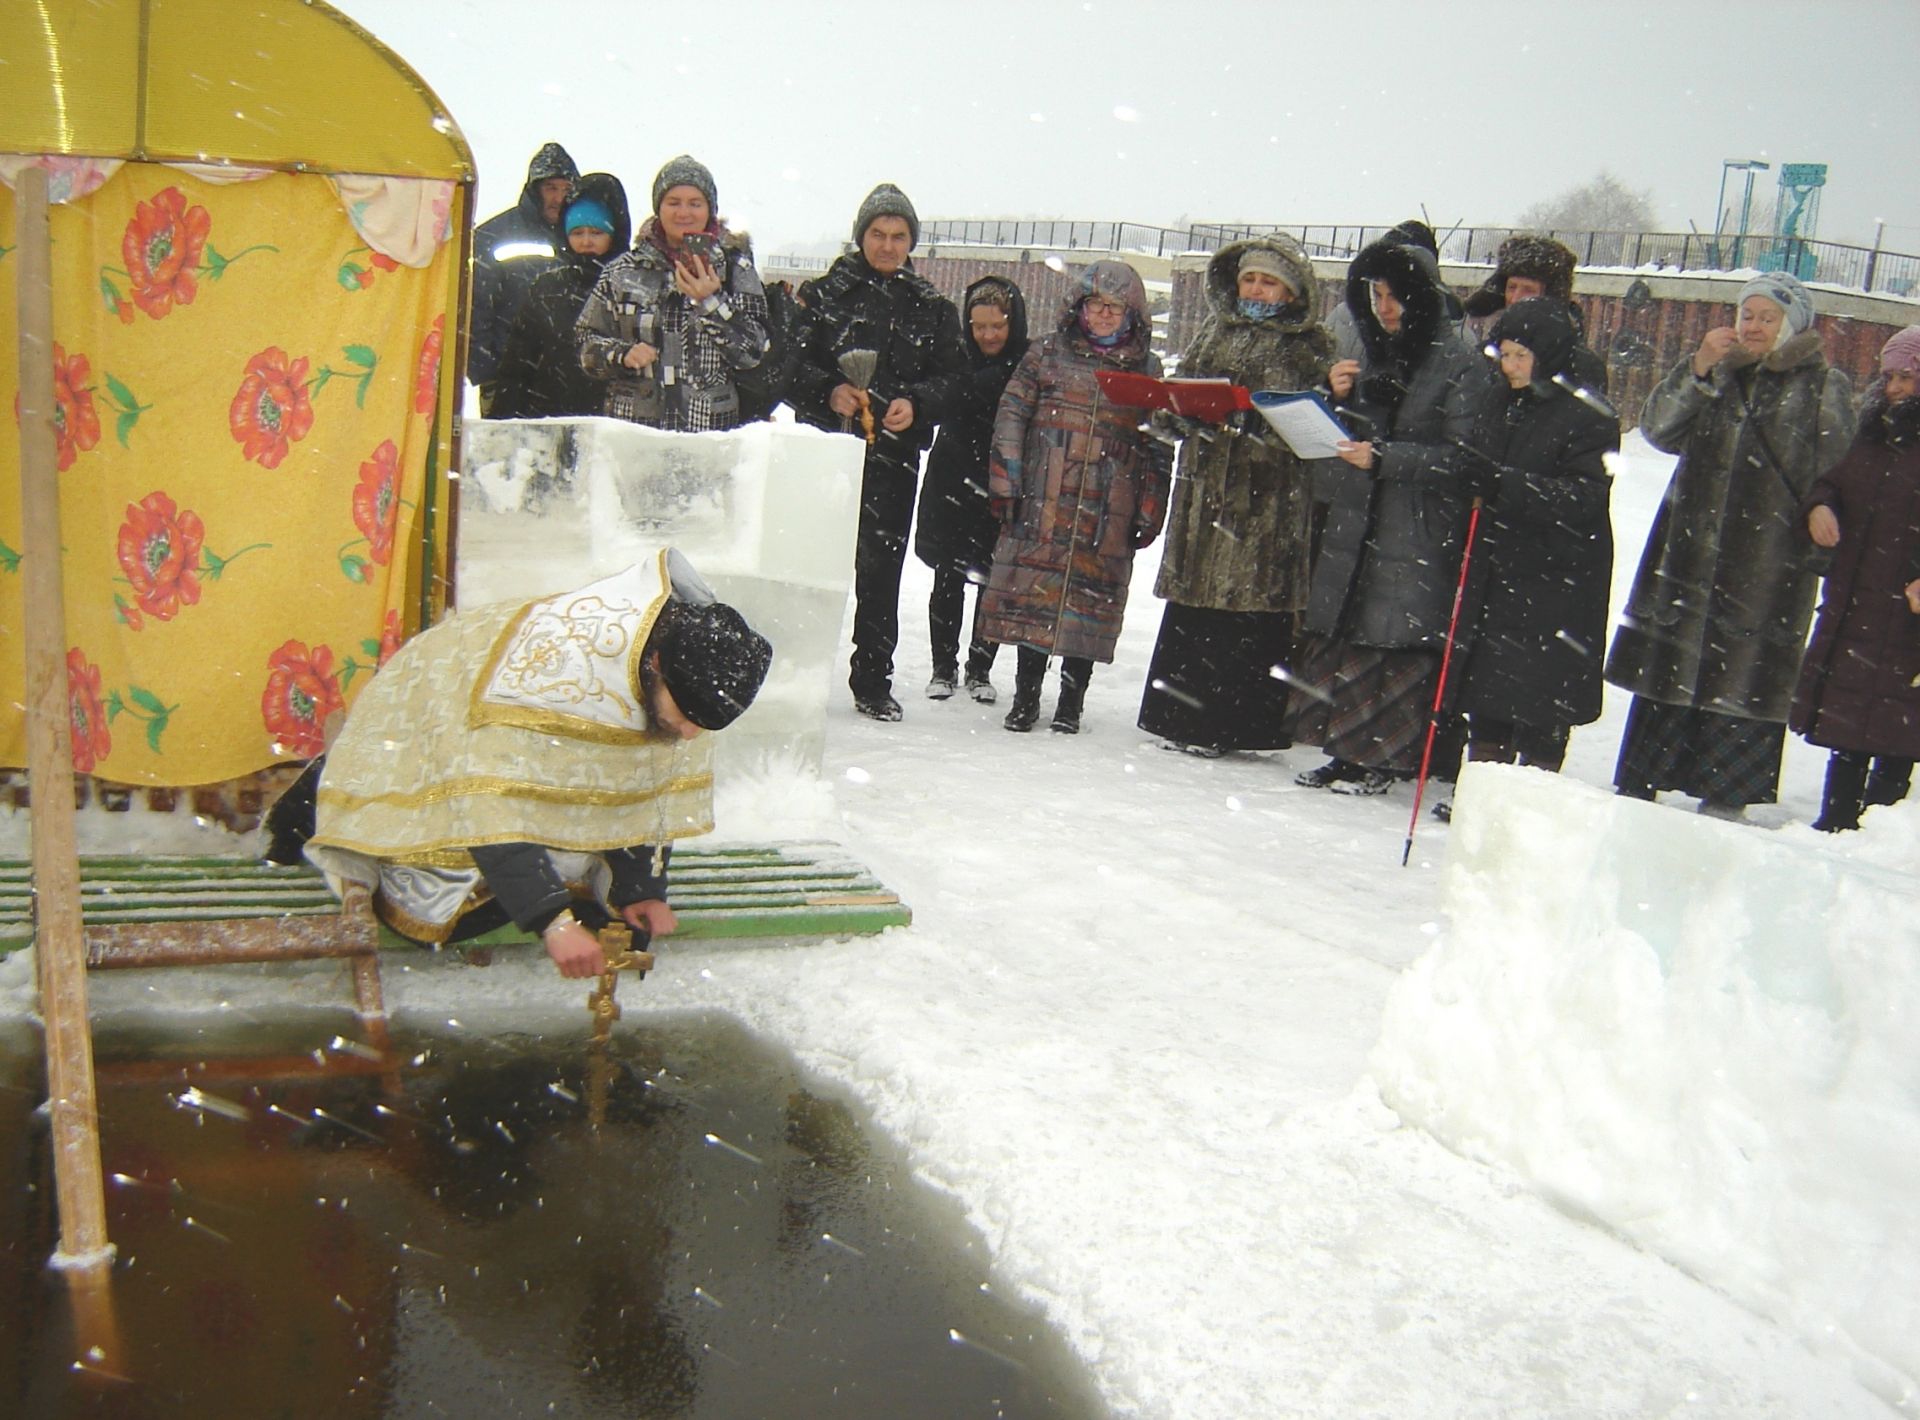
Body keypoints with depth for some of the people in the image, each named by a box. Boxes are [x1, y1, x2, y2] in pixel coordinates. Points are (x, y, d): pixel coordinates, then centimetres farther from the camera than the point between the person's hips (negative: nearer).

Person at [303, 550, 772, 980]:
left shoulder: (681, 678, -19)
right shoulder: (552, 666, -41)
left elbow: (654, 793, -5)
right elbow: (489, 806, -39)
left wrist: (639, 888, -12)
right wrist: (554, 921, -41)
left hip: (547, 772, 6)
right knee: (432, 912, -13)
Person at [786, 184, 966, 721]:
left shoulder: (933, 309, 13)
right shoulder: (824, 293, 8)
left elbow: (950, 376, 7)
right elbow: (793, 363, 2)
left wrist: (916, 404, -12)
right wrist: (829, 390, -17)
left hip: (893, 456, 1)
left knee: (880, 568, 3)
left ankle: (873, 682, 13)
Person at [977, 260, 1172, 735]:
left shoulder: (1148, 368, 10)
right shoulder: (1047, 352, 8)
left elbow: (1158, 445, 11)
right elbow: (1012, 415, 6)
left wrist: (1149, 512, 6)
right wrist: (1006, 483, -2)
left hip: (1108, 515, 1)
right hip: (1042, 505, 0)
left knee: (1089, 603, 2)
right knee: (1032, 597, 0)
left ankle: (1070, 705, 14)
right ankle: (1025, 699, 12)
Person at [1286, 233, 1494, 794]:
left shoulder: (1461, 364, -6)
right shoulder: (1371, 354, 15)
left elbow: (1461, 455, -11)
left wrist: (1383, 458, -20)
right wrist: (1339, 398, -2)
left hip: (1419, 531, -6)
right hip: (1355, 518, 6)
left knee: (1400, 639, -5)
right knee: (1340, 633, 4)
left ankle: (1386, 759, 5)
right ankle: (1348, 751, 14)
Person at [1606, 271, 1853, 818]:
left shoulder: (1824, 386, 4)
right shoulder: (1717, 372, 13)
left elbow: (1834, 474, 1)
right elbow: (1658, 429, 1)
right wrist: (1697, 369, -9)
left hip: (1770, 562, -3)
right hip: (1690, 550, 3)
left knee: (1742, 683, -2)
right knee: (1664, 673, 7)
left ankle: (1723, 803, 9)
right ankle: (1637, 790, 17)